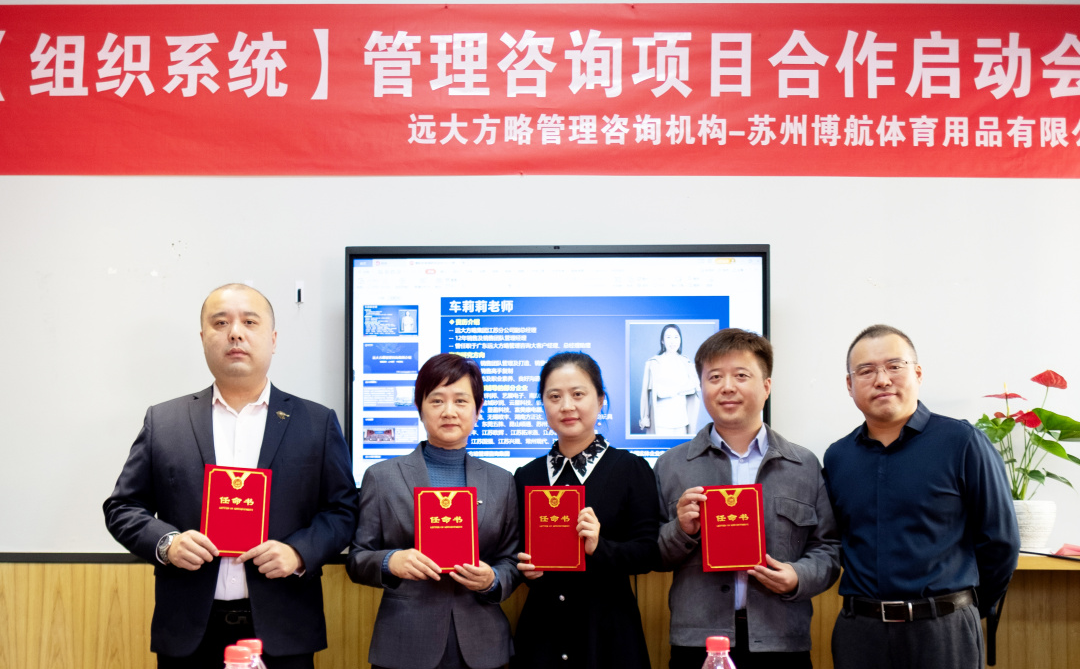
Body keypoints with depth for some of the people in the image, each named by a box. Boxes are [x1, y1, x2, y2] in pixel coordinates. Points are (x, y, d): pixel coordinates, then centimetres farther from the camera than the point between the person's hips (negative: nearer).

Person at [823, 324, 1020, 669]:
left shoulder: (961, 442, -5)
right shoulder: (836, 457, 7)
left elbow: (1000, 542, -1)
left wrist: (963, 610, 6)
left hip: (942, 632, -3)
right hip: (858, 631, 3)